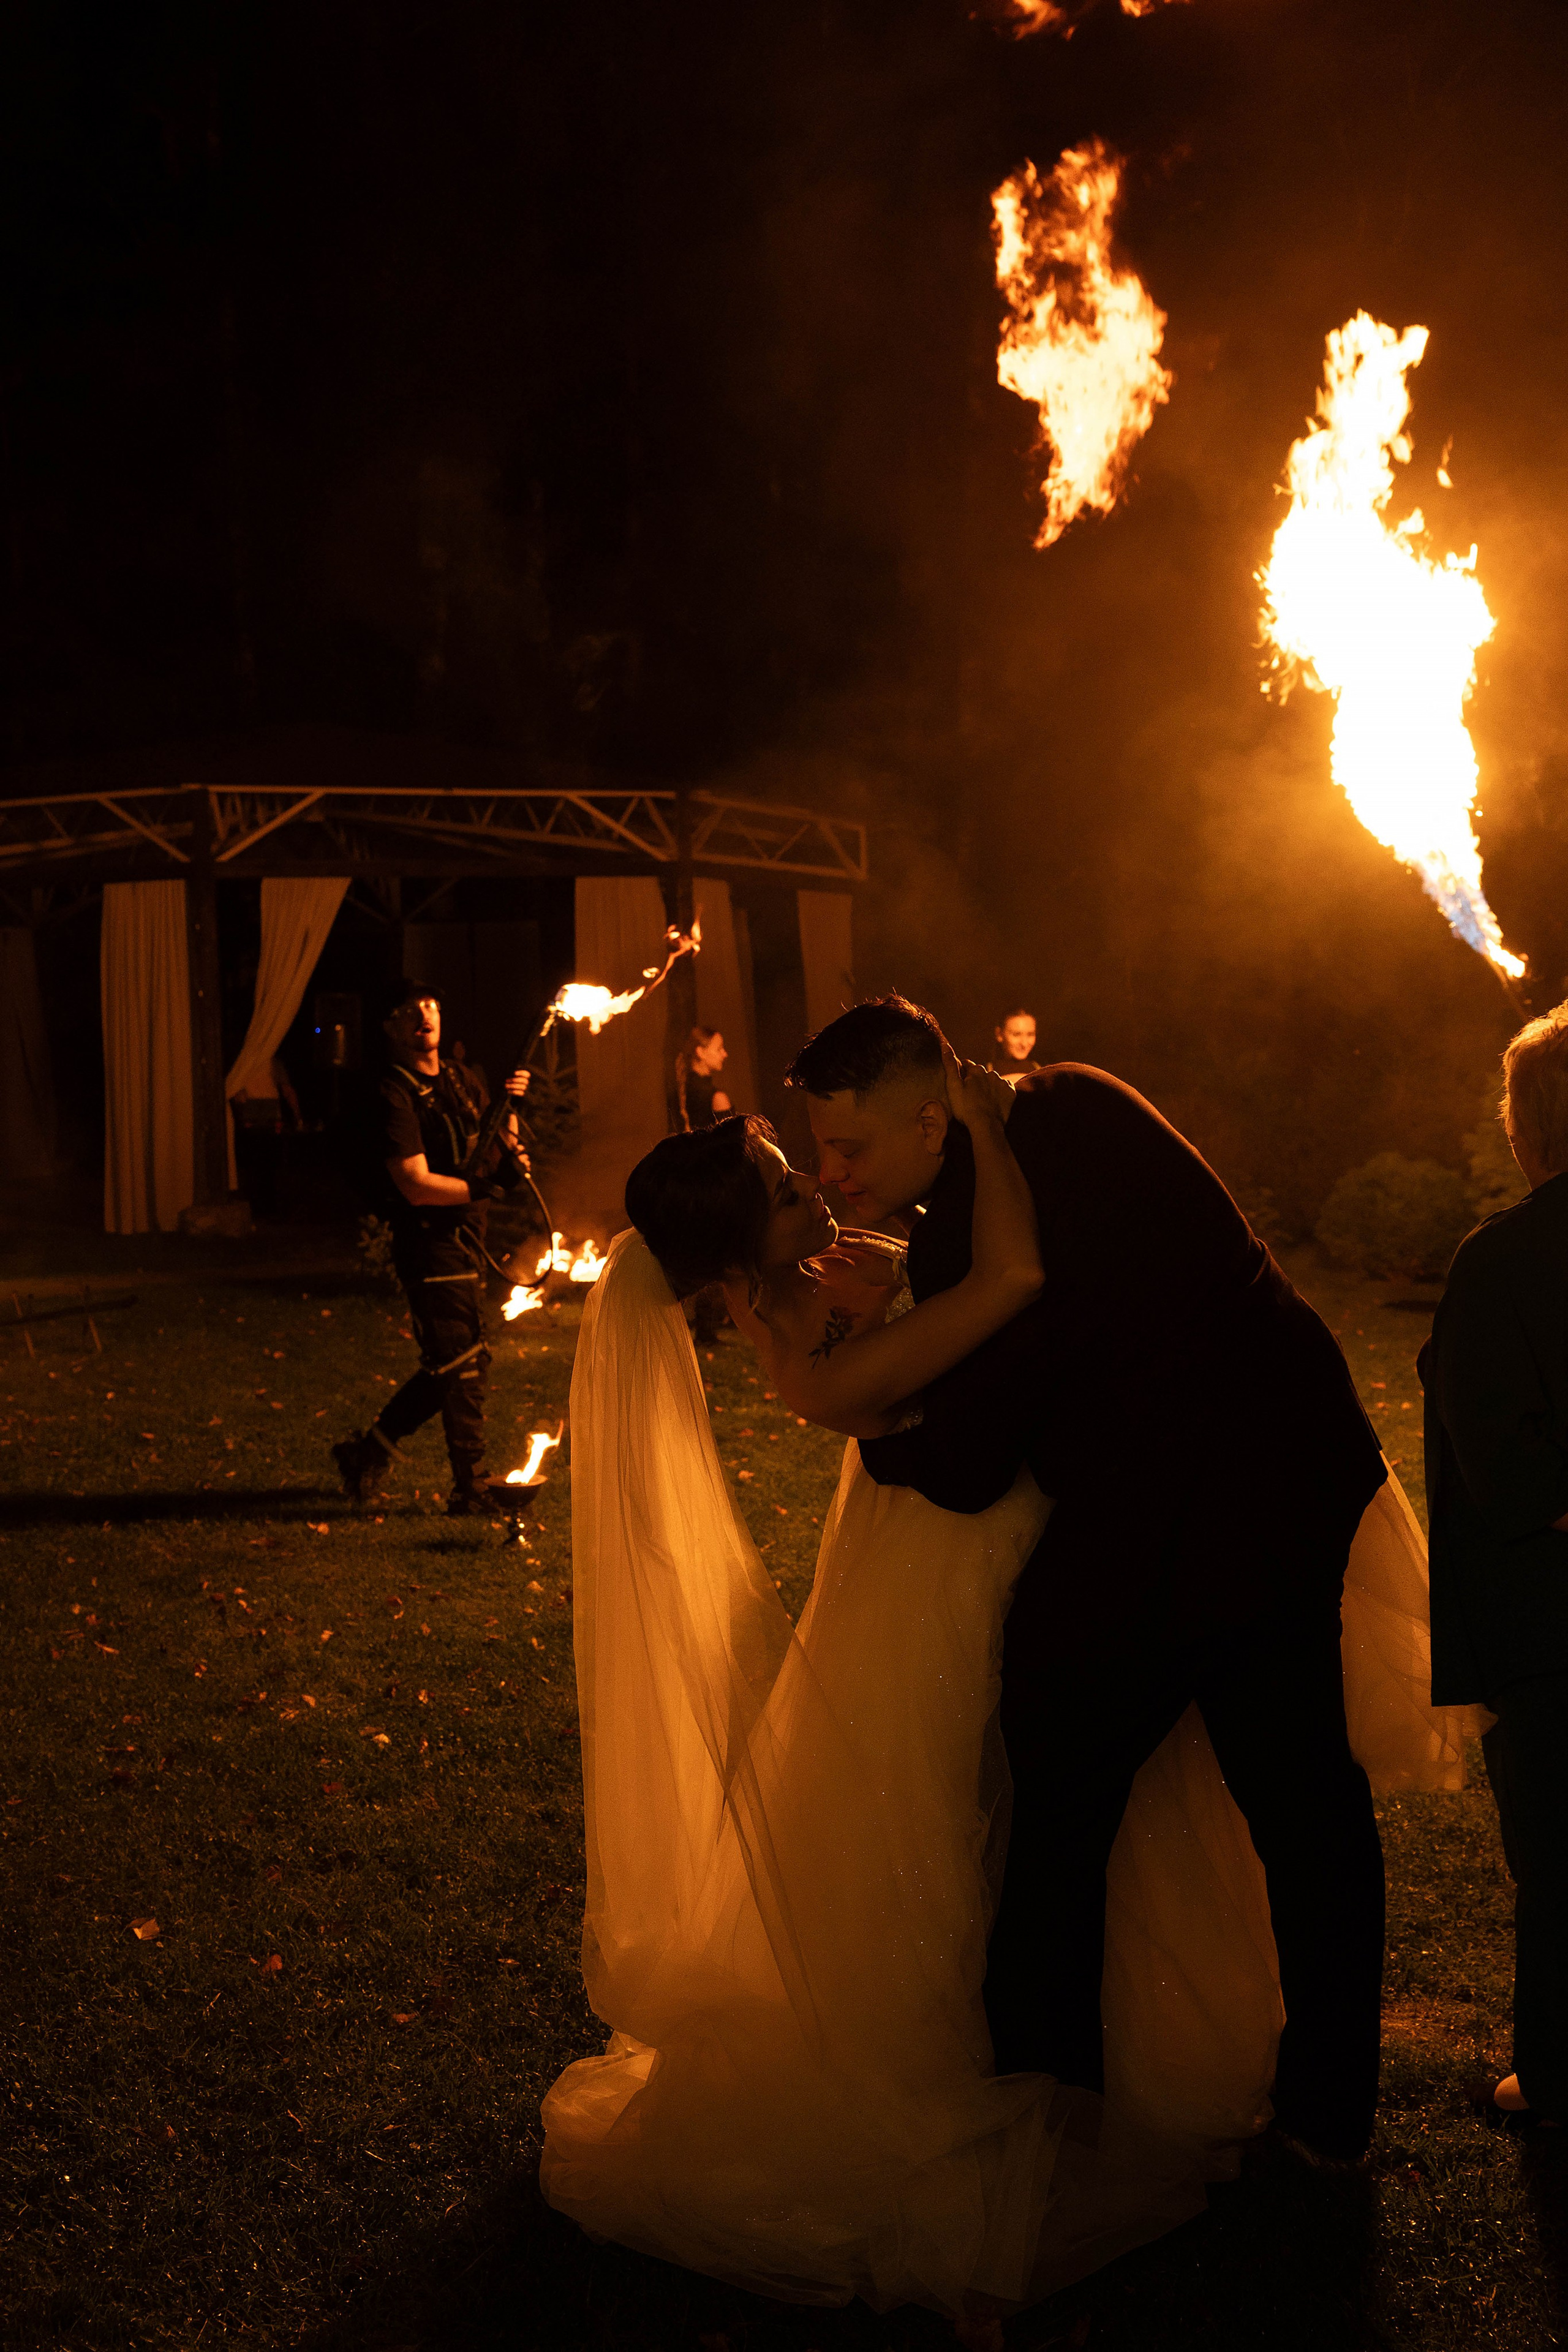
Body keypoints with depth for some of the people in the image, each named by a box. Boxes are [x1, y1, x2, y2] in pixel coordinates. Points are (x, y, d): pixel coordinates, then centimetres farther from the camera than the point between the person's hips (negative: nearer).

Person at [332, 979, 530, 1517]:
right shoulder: (395, 1095, -12)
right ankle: (471, 1489, 4)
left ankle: (368, 1453, 27)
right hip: (428, 1245, -9)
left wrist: (509, 1110, -1)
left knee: (450, 1366, 13)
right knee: (462, 1363, -6)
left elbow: (492, 1150, 18)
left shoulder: (459, 1080, 14)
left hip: (465, 1240, 9)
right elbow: (418, 1185, -19)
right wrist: (489, 1184, -20)